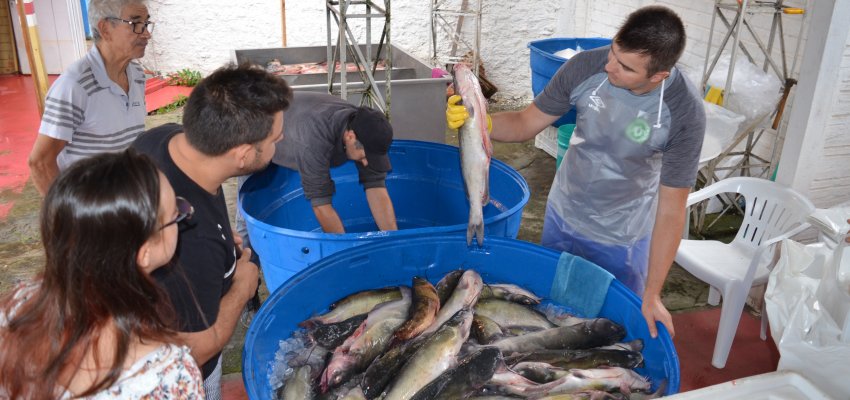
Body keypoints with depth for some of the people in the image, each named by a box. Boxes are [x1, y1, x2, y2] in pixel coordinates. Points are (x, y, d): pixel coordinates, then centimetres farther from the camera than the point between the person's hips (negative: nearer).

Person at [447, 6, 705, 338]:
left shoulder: (685, 113, -27)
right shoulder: (585, 67, -21)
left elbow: (671, 211, -21)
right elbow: (526, 124, -10)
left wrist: (651, 295, -19)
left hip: (623, 239, -3)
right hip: (562, 216, 3)